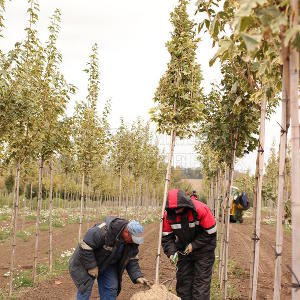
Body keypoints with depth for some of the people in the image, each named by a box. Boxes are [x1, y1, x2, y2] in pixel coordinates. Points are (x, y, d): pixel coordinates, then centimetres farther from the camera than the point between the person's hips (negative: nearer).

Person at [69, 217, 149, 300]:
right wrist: (91, 266, -27)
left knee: (111, 289, 2)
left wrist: (137, 277, -18)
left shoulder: (132, 242, -14)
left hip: (108, 264, 6)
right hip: (86, 262, -6)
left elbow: (132, 260, -3)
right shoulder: (105, 230, -38)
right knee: (85, 288, -6)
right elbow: (85, 246, -34)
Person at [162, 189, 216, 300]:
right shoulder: (168, 214, -15)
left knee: (201, 282, -5)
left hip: (203, 248, -4)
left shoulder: (200, 210, -26)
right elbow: (167, 237, -7)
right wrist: (171, 252, -23)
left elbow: (211, 232, -18)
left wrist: (194, 245, -20)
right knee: (183, 280, 9)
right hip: (183, 250, 4)